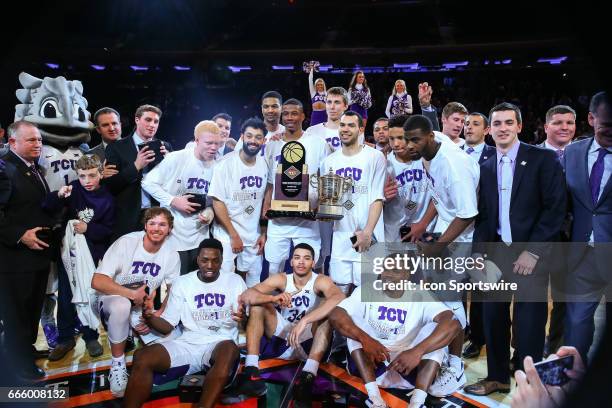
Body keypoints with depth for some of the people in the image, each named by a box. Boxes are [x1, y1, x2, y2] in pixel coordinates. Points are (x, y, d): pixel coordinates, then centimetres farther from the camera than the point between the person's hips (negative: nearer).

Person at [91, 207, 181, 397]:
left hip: (142, 308, 4)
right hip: (110, 300, -4)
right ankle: (118, 363, -17)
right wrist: (132, 294, -29)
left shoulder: (171, 255, -8)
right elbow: (97, 282, -25)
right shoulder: (126, 243, -20)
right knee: (122, 305, -39)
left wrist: (159, 314, -16)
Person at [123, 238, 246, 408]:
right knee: (141, 357, -22)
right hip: (188, 344, 2)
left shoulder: (235, 281, 5)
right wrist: (150, 318, -14)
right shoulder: (181, 283, 9)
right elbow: (167, 326, 8)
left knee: (230, 349, -38)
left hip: (221, 343, -2)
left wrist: (242, 318, -23)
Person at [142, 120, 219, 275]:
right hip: (173, 237, -3)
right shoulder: (175, 158, -10)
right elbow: (148, 183, -6)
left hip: (200, 238, 4)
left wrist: (210, 211, -9)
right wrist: (173, 201, -15)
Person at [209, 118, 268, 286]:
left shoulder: (263, 164, 2)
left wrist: (263, 233, 5)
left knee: (253, 281, 9)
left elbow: (263, 200, 8)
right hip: (227, 234, -4)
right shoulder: (227, 163, -12)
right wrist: (234, 235, -12)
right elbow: (217, 202, -12)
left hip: (254, 235, 4)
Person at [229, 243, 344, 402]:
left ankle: (309, 374, -40)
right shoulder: (281, 279, -2)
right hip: (281, 340, 3)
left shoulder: (320, 281, -10)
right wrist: (273, 298, -37)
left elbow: (340, 299, -34)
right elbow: (245, 296, -16)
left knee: (329, 307, -26)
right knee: (258, 301, -14)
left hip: (310, 343, -2)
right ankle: (251, 369, -27)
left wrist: (304, 321, -43)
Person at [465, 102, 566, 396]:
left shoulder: (543, 159, -3)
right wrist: (479, 253, 2)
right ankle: (497, 377, 28)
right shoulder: (486, 167, 10)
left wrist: (532, 251, -14)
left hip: (529, 254, -4)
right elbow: (482, 215, 11)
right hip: (496, 253, 4)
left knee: (529, 323, 3)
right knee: (493, 317, 11)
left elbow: (556, 208, -9)